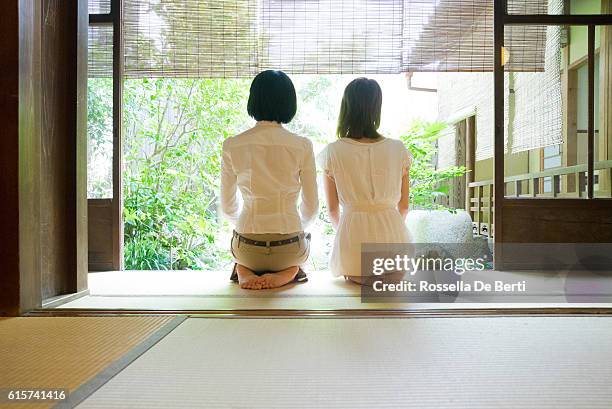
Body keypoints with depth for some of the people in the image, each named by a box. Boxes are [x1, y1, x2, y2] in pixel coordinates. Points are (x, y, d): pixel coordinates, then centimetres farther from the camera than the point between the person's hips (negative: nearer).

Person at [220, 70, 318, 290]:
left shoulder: (232, 145, -7)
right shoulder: (302, 146, -11)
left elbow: (227, 207, 3)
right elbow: (311, 207, -1)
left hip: (246, 249, 2)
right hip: (289, 249, -1)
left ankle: (244, 270, 6)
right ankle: (287, 272, 4)